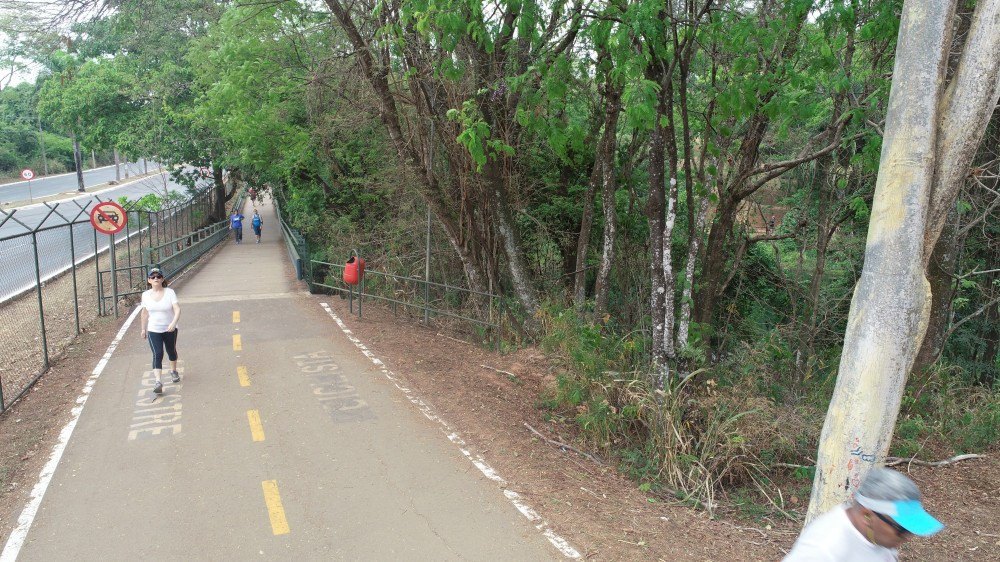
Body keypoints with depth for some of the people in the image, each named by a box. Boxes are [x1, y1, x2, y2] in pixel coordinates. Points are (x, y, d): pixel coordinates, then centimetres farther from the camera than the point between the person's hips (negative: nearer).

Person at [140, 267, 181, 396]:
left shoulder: (170, 292, -11)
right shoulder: (146, 295, -2)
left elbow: (177, 309, -20)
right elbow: (145, 313, 9)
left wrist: (174, 323, -36)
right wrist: (143, 329, 14)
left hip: (170, 329, 0)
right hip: (153, 331, 0)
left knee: (171, 351, 18)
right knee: (157, 354, -13)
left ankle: (173, 371, 46)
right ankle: (158, 382, -19)